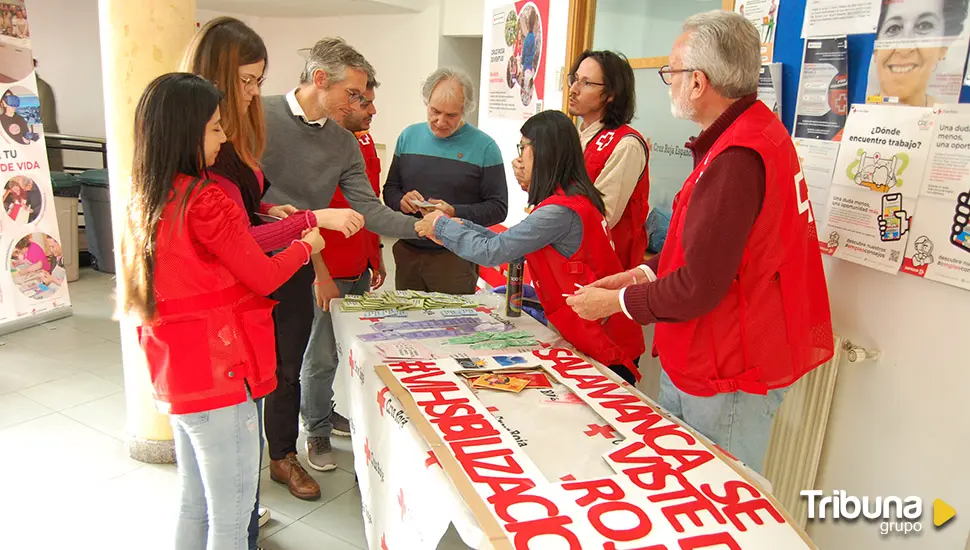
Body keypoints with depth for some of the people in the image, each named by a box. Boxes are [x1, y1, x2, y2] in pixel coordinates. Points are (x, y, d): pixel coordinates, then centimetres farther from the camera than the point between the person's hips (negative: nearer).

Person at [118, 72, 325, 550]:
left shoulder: (145, 200, 6)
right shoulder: (204, 201, -20)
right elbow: (264, 277, -13)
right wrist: (305, 246, 7)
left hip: (175, 374, 9)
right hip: (219, 373, -9)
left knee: (193, 504, 23)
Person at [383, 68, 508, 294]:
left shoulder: (484, 147, -4)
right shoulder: (409, 136, 8)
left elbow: (498, 208, -6)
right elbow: (390, 189, 14)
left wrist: (455, 213, -20)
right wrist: (401, 200, -9)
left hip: (455, 258, -3)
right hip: (407, 253, 4)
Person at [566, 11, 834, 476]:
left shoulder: (737, 158, -26)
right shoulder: (755, 130, 8)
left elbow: (698, 288, -25)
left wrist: (614, 301, -10)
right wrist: (640, 274, 8)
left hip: (728, 382, -10)